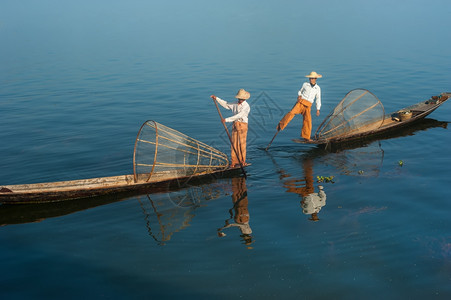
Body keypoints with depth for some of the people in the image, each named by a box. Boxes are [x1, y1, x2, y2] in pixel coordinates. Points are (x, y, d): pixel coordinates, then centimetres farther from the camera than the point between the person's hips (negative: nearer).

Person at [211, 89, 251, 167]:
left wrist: (226, 119, -22)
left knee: (242, 144, -3)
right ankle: (234, 162, 6)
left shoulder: (246, 107, -13)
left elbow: (238, 116, -21)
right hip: (235, 125, 6)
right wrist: (216, 98, 20)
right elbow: (226, 105, 24)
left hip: (242, 125, -6)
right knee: (234, 144, 4)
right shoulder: (236, 104, 10)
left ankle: (242, 162, 6)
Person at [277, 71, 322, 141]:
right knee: (292, 112, -25)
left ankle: (306, 137, 3)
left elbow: (318, 99, 13)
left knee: (308, 120, -9)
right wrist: (299, 95, 0)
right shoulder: (305, 84, 8)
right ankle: (281, 125, -24)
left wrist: (318, 110, 7)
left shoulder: (318, 88, 9)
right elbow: (300, 91, 24)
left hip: (307, 106, 1)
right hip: (300, 102, -1)